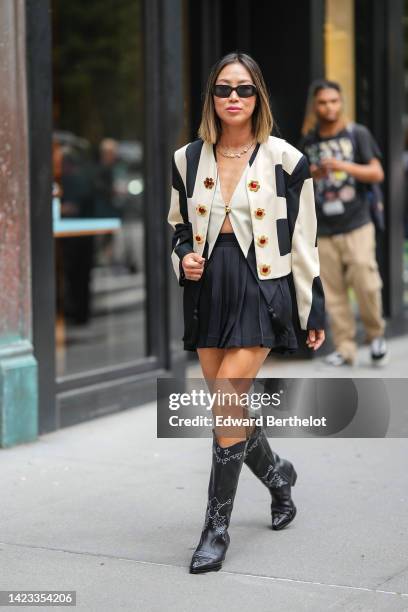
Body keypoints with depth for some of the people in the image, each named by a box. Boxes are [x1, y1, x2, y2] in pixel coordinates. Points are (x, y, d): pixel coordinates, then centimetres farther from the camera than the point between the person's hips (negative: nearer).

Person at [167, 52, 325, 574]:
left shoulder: (285, 160, -4)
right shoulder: (188, 159, 6)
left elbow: (303, 240, 0)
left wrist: (314, 311, 1)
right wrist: (183, 258, -3)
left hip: (260, 292, -4)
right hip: (207, 291, 4)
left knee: (226, 407, -12)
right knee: (229, 409, 10)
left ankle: (216, 529, -1)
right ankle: (277, 474, 41)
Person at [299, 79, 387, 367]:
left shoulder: (358, 134, 3)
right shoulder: (308, 142, 12)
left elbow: (377, 173, -3)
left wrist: (346, 166, -17)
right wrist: (312, 176, -4)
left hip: (356, 226, -3)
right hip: (323, 230, 3)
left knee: (366, 284, -12)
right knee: (334, 292, 0)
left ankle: (376, 335, 10)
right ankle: (345, 348, 7)